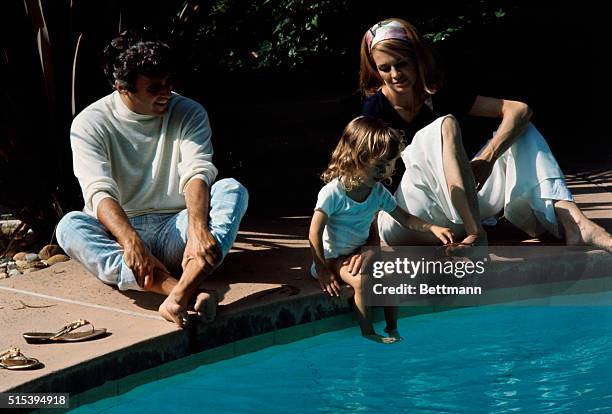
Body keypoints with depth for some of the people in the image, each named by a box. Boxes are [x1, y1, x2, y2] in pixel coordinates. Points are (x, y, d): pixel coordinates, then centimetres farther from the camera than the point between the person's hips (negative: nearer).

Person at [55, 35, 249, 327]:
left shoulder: (189, 114, 1)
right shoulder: (89, 124, -5)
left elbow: (198, 174, -16)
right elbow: (99, 193, -19)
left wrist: (198, 229, -37)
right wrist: (130, 241, -39)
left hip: (174, 232, 1)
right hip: (120, 233, -1)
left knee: (233, 190, -25)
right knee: (69, 225, -32)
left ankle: (180, 294, -49)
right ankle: (183, 291, -50)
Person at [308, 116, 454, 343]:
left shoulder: (379, 192, -4)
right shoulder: (333, 193, -23)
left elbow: (405, 218, 6)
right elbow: (315, 233, -21)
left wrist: (432, 228, -9)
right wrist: (322, 271, -21)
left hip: (361, 252, 7)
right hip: (334, 257, -6)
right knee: (361, 280, -31)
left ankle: (392, 330, 3)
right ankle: (368, 334, -14)